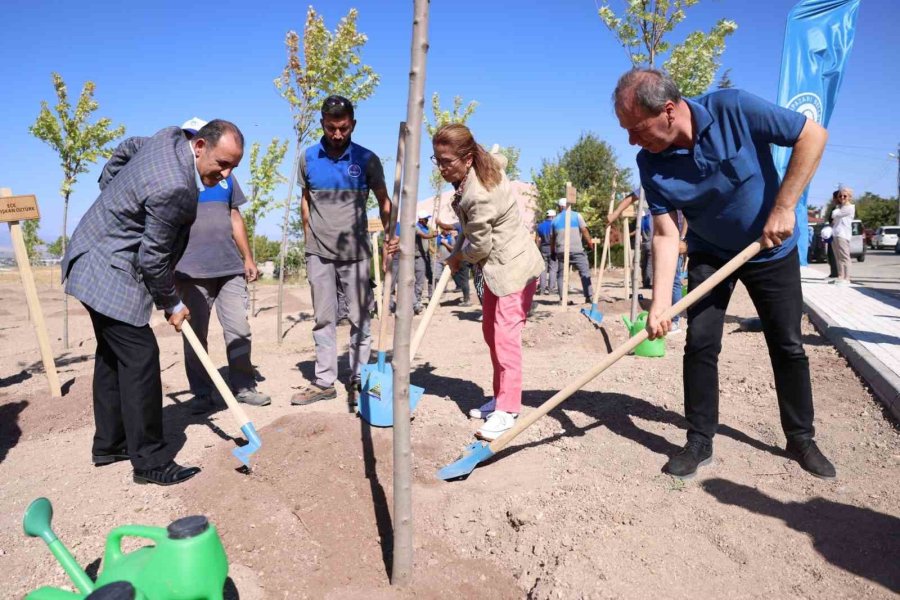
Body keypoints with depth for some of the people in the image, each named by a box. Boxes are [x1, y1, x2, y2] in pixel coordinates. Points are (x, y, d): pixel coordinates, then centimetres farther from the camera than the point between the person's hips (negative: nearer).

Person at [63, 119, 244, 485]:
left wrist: (116, 197, 23)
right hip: (110, 273, -11)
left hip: (95, 264, 11)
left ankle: (109, 444, 29)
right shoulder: (175, 189, -30)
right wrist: (172, 304, -7)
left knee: (112, 354, 16)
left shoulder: (171, 137, -2)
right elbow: (153, 260, -22)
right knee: (140, 356, -9)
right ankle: (150, 461, -1)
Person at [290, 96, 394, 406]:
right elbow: (305, 199, 13)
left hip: (355, 253, -2)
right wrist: (308, 238, 10)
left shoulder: (367, 159, -4)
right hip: (318, 253, 2)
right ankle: (324, 382, 17)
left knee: (359, 319, 4)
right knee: (323, 319, 9)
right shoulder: (307, 158, 3)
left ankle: (357, 380, 15)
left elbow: (383, 200, -1)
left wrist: (389, 234, -17)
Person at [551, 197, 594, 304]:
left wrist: (553, 251, 25)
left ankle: (562, 298, 3)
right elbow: (584, 231, -4)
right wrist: (590, 243, 3)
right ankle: (589, 296, -8)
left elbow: (552, 238, 17)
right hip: (576, 250, -3)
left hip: (561, 251, 3)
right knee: (585, 273, -1)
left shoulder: (555, 220, 14)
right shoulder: (577, 215, 5)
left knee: (561, 275, 8)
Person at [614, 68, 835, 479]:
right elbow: (666, 234, -17)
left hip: (771, 250, -1)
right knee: (700, 345, -6)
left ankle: (801, 439, 24)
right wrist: (660, 303, -26)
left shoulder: (733, 110, -27)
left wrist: (783, 208, -24)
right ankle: (699, 442, 8)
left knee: (788, 346, 6)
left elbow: (813, 134, -18)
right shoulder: (650, 163, -18)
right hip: (709, 255, 2)